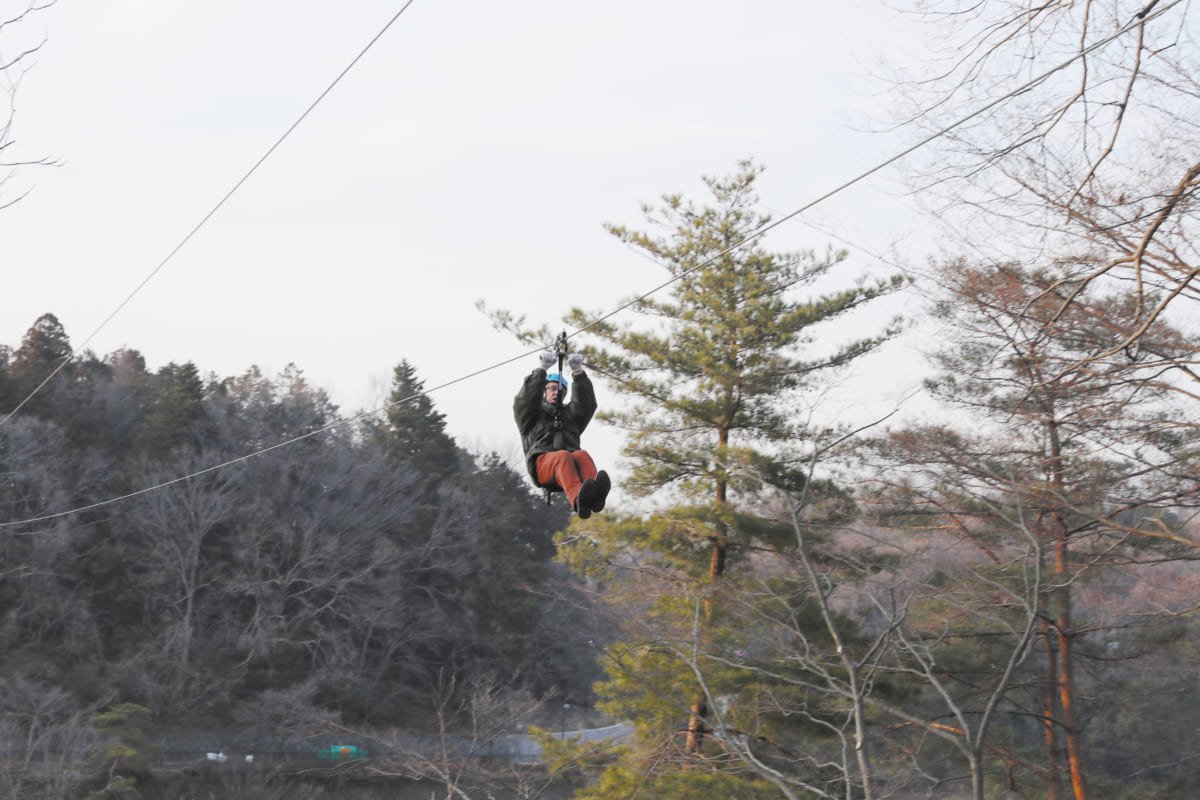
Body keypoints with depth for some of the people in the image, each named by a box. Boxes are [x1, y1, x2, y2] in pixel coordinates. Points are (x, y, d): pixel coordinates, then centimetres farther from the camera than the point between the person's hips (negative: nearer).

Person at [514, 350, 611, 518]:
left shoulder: (570, 414, 35)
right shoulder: (532, 415, 28)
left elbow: (586, 403, 15)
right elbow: (526, 399, 6)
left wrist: (578, 372, 3)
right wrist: (541, 370, 0)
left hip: (567, 463, 3)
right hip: (542, 464, -3)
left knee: (582, 455, -35)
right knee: (563, 457, -39)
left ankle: (594, 495, -69)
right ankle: (579, 500, -72)